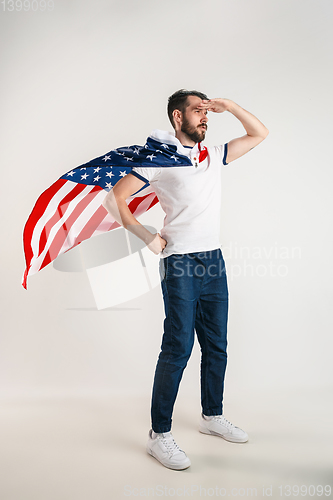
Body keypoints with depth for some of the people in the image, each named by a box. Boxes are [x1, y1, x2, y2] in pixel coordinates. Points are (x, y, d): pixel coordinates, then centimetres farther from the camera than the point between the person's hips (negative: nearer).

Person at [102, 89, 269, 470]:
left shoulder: (214, 156, 16)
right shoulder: (158, 159, -2)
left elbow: (259, 133, 22)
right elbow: (114, 199, -4)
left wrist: (229, 106, 11)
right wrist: (148, 238, -7)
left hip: (214, 262, 6)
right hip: (180, 264, -6)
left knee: (216, 346, 12)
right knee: (178, 347, -8)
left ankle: (212, 416, 30)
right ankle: (159, 435, 5)